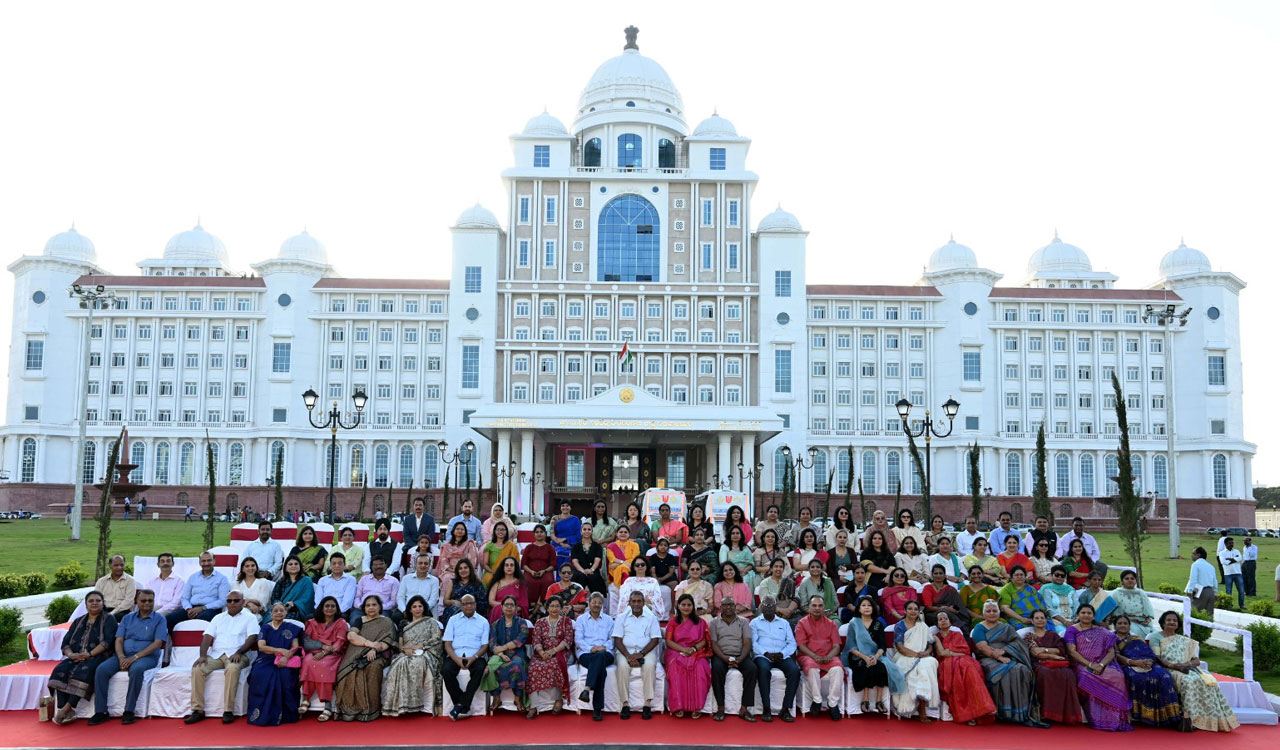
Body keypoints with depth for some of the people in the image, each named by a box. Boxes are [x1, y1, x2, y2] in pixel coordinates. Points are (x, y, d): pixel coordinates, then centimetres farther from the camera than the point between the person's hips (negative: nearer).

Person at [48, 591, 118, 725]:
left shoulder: (108, 620, 8)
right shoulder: (78, 622, 23)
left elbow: (107, 641, -7)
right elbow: (65, 643, 14)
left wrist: (89, 654, -18)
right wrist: (70, 654, -8)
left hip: (97, 657, -5)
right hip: (76, 658, 5)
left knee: (84, 671, -36)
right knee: (60, 671, -25)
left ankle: (67, 708, -37)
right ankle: (65, 712, -33)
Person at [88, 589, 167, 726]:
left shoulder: (159, 619, 7)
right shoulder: (127, 618, 20)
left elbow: (158, 643, -5)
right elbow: (119, 640, 10)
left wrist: (134, 657, -16)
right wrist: (122, 657, -12)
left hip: (146, 657, -4)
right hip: (123, 655, 4)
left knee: (136, 670, -37)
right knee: (101, 669, -23)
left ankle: (129, 711, -28)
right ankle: (100, 712, -18)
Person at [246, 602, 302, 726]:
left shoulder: (291, 628, 14)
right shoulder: (265, 628, 16)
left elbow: (295, 647, 4)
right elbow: (261, 646, 1)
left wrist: (286, 656, -17)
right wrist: (280, 650, -13)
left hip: (285, 660, -1)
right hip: (267, 660, 1)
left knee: (286, 675, -33)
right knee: (259, 674, -32)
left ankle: (284, 714, -23)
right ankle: (262, 714, -24)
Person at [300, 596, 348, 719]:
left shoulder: (341, 623, 9)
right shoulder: (313, 623, 17)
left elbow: (339, 644, -3)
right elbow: (306, 642, 4)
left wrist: (324, 653, -18)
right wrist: (323, 646, -12)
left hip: (332, 655, -3)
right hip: (315, 653, 3)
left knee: (323, 665, -34)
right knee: (308, 662, -31)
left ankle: (328, 705, -36)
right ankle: (305, 700, -28)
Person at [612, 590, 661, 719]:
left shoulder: (651, 618, 13)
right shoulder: (621, 618, 13)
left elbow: (655, 640, 3)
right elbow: (618, 640, 4)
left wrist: (641, 654, -13)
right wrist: (628, 656, -14)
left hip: (646, 651, 0)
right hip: (625, 651, 0)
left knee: (650, 665, -33)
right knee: (622, 666, -33)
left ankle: (648, 704, -30)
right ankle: (625, 704, -27)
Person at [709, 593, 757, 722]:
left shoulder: (743, 622, 13)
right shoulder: (714, 622, 12)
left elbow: (747, 643, 2)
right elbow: (713, 643, 1)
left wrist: (740, 659, -16)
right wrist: (725, 658, -17)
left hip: (740, 655, 1)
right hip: (721, 655, -1)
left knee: (752, 668, -31)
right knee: (716, 668, -35)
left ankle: (744, 708, -27)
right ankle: (720, 708, -27)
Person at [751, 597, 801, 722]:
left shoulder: (784, 623, 24)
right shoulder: (755, 623, 17)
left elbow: (792, 643, 12)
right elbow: (753, 643, 3)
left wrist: (782, 653, -8)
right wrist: (766, 653, -13)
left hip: (782, 656, 2)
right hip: (763, 655, -2)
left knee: (795, 670, -29)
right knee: (763, 669, -37)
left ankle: (785, 709, -24)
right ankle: (766, 709, -29)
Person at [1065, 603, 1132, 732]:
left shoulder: (1102, 632, 18)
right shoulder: (1072, 630, 10)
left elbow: (1111, 652, 8)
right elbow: (1072, 651, -2)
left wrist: (1101, 665, -12)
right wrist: (1090, 664, -16)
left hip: (1102, 665, 2)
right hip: (1082, 666, -2)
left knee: (1117, 676, -30)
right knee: (1091, 678, -36)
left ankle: (1116, 720, -28)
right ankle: (1098, 720, -31)